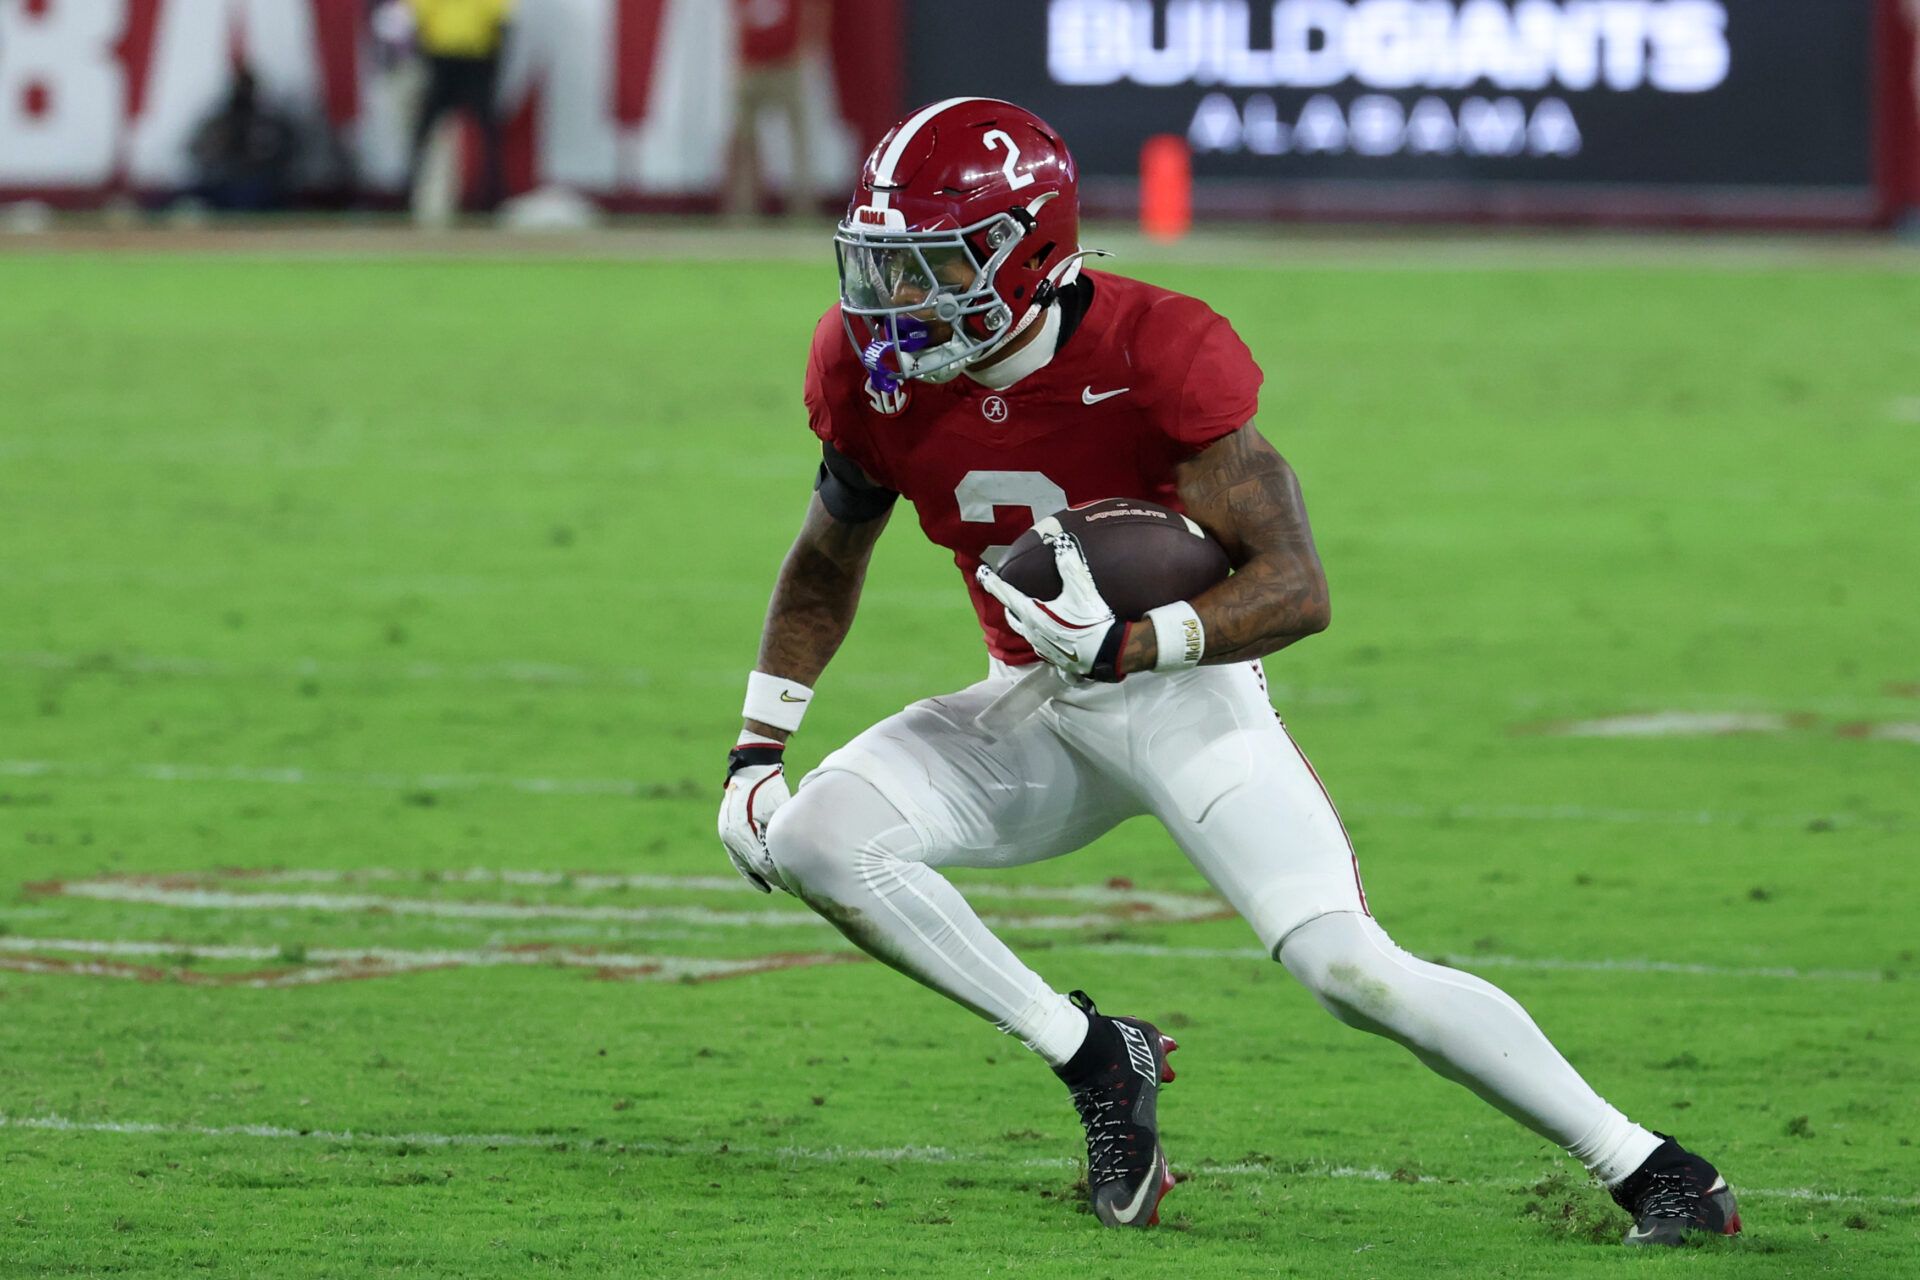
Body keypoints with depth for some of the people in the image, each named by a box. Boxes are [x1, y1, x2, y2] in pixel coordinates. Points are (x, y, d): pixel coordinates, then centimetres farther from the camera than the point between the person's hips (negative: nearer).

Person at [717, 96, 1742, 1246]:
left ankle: (1646, 1165, -8)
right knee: (813, 839, -17)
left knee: (1352, 968, -20)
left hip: (1183, 689, -5)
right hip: (1033, 710, 6)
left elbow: (1297, 591, -25)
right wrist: (756, 755, 6)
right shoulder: (879, 375, -8)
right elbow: (825, 569, 12)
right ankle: (1096, 1058, -6)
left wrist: (1122, 645, -38)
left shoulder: (1153, 354, -24)